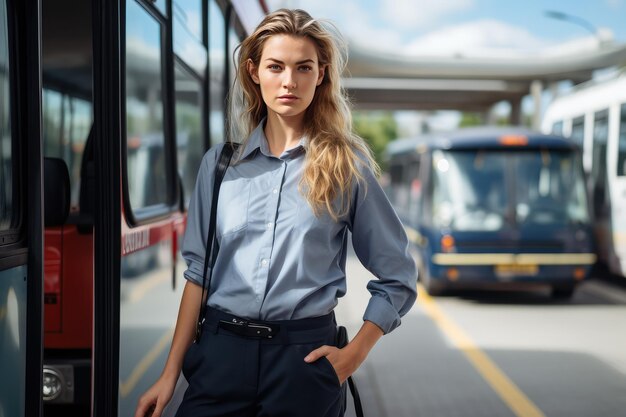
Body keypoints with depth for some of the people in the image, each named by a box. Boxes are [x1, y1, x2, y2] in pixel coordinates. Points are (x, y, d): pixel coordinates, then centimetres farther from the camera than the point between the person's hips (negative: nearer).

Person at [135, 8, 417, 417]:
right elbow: (199, 272, 9)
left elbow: (397, 279, 5)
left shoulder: (346, 166, 1)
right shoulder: (221, 162, 7)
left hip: (304, 353, -1)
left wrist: (354, 355, -3)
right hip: (223, 349, 2)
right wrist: (171, 373, 5)